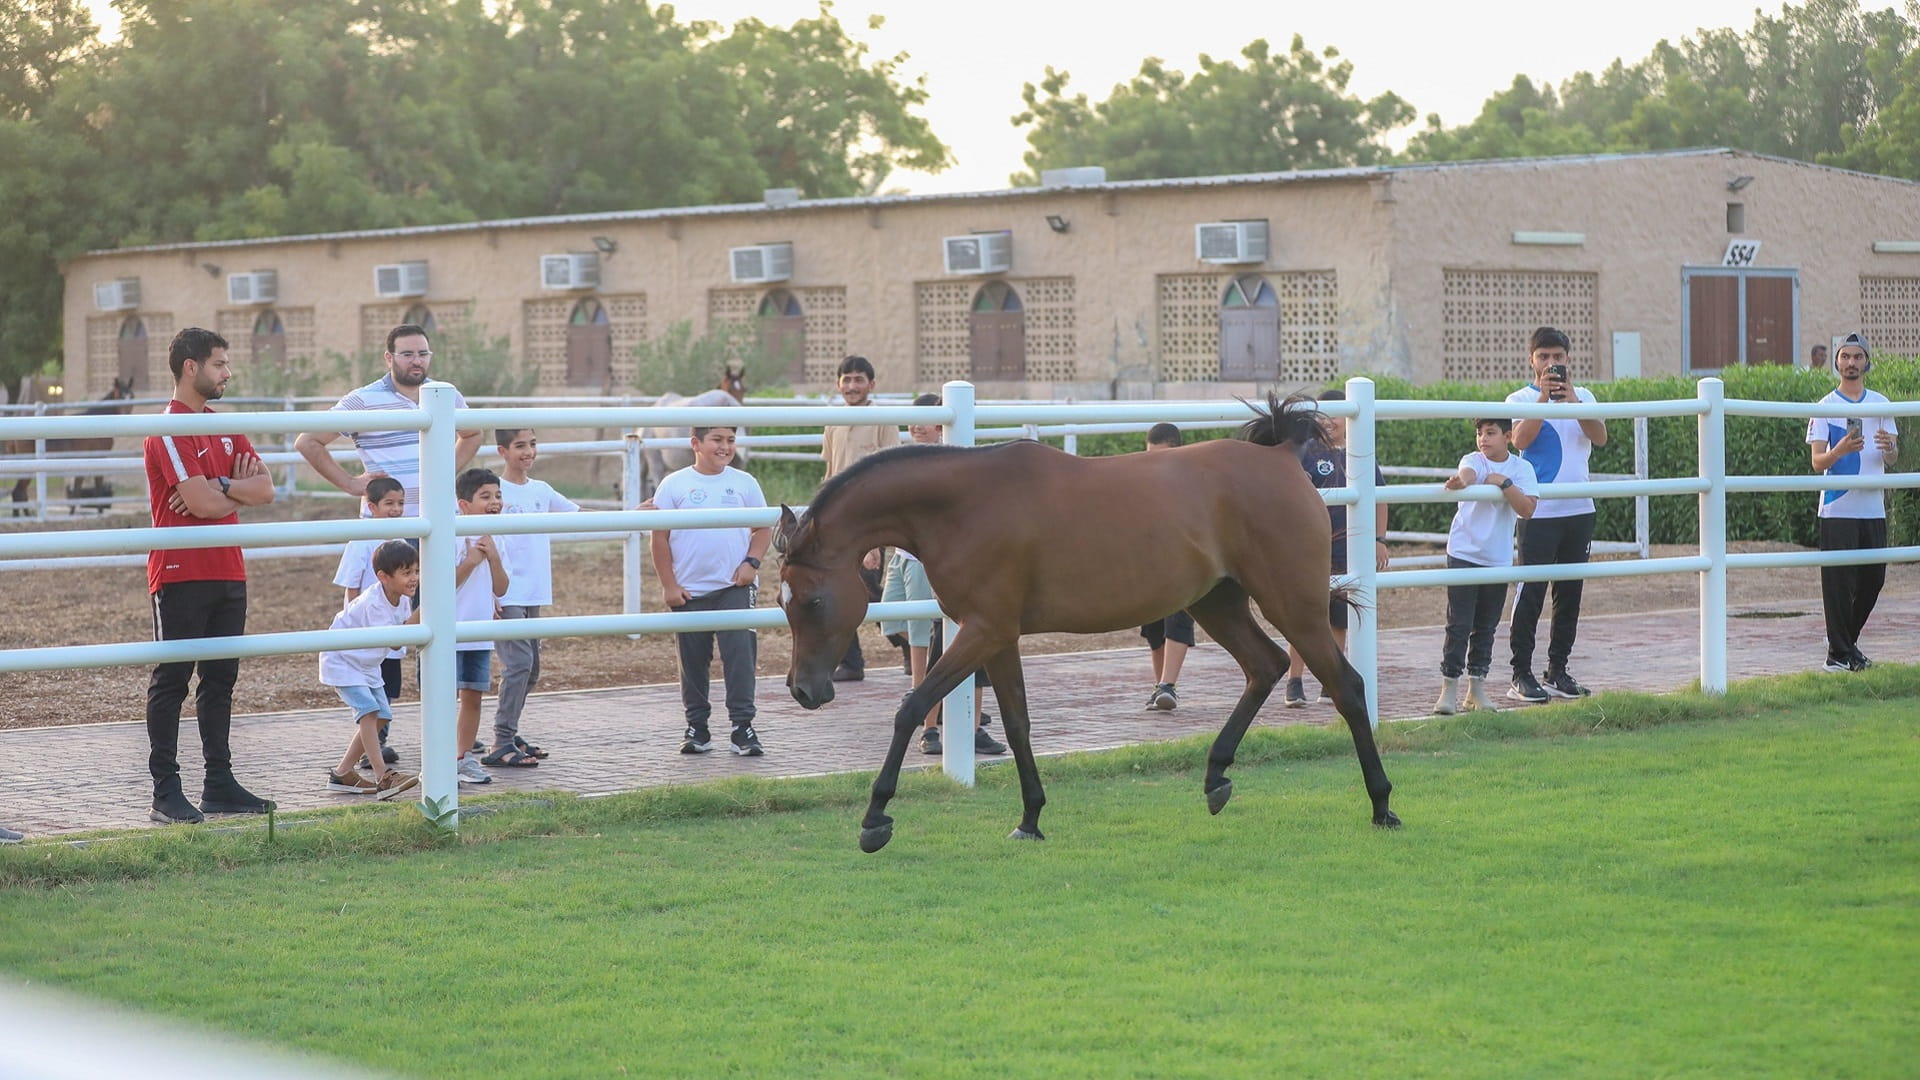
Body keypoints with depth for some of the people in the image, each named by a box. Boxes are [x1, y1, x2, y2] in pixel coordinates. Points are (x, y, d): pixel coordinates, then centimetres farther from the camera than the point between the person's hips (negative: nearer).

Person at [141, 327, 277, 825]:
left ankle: (220, 784, 15)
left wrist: (220, 486, -11)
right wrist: (238, 489, 1)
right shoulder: (169, 430, -11)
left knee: (220, 679, 10)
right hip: (182, 574, -8)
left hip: (227, 573, 8)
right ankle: (166, 793, -3)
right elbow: (202, 503, -19)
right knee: (172, 680, -4)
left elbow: (264, 489, 7)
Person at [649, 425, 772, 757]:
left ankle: (743, 726, -2)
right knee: (693, 660, 8)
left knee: (741, 654, -8)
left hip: (734, 588, 0)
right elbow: (659, 538, 0)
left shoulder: (744, 483, 4)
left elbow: (764, 528, 9)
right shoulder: (675, 484, -1)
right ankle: (696, 726, 19)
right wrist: (669, 585, -4)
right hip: (689, 591, 0)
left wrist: (751, 562, -7)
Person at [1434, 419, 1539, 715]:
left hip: (1498, 558, 3)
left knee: (1486, 627, 11)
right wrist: (1460, 481, -55)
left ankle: (1477, 687, 21)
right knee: (1459, 624, -6)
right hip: (1463, 554, -3)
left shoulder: (1521, 468, 0)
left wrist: (1504, 483, -23)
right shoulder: (1473, 461, -6)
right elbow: (1468, 474, -31)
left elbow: (1527, 509, -12)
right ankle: (1449, 687, -1)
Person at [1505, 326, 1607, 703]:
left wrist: (1572, 401, -17)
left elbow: (1600, 438, -5)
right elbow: (1520, 439, -16)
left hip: (1579, 509, 5)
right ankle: (1521, 675, -4)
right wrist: (1543, 398, -22)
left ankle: (1558, 670, 16)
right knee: (1530, 592, -7)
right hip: (1539, 512, -4)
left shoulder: (1582, 396, 11)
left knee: (1570, 592, 8)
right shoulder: (1521, 399, 1)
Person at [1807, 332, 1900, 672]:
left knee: (1873, 579, 9)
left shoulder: (1881, 404, 12)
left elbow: (1892, 460, 9)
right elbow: (1817, 462, -6)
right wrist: (1840, 450, -27)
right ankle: (1839, 654, -1)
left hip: (1873, 508, 4)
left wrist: (1889, 448, -15)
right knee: (1838, 583, -6)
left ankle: (1849, 641, 27)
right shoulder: (1825, 408, 0)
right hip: (1837, 509, -4)